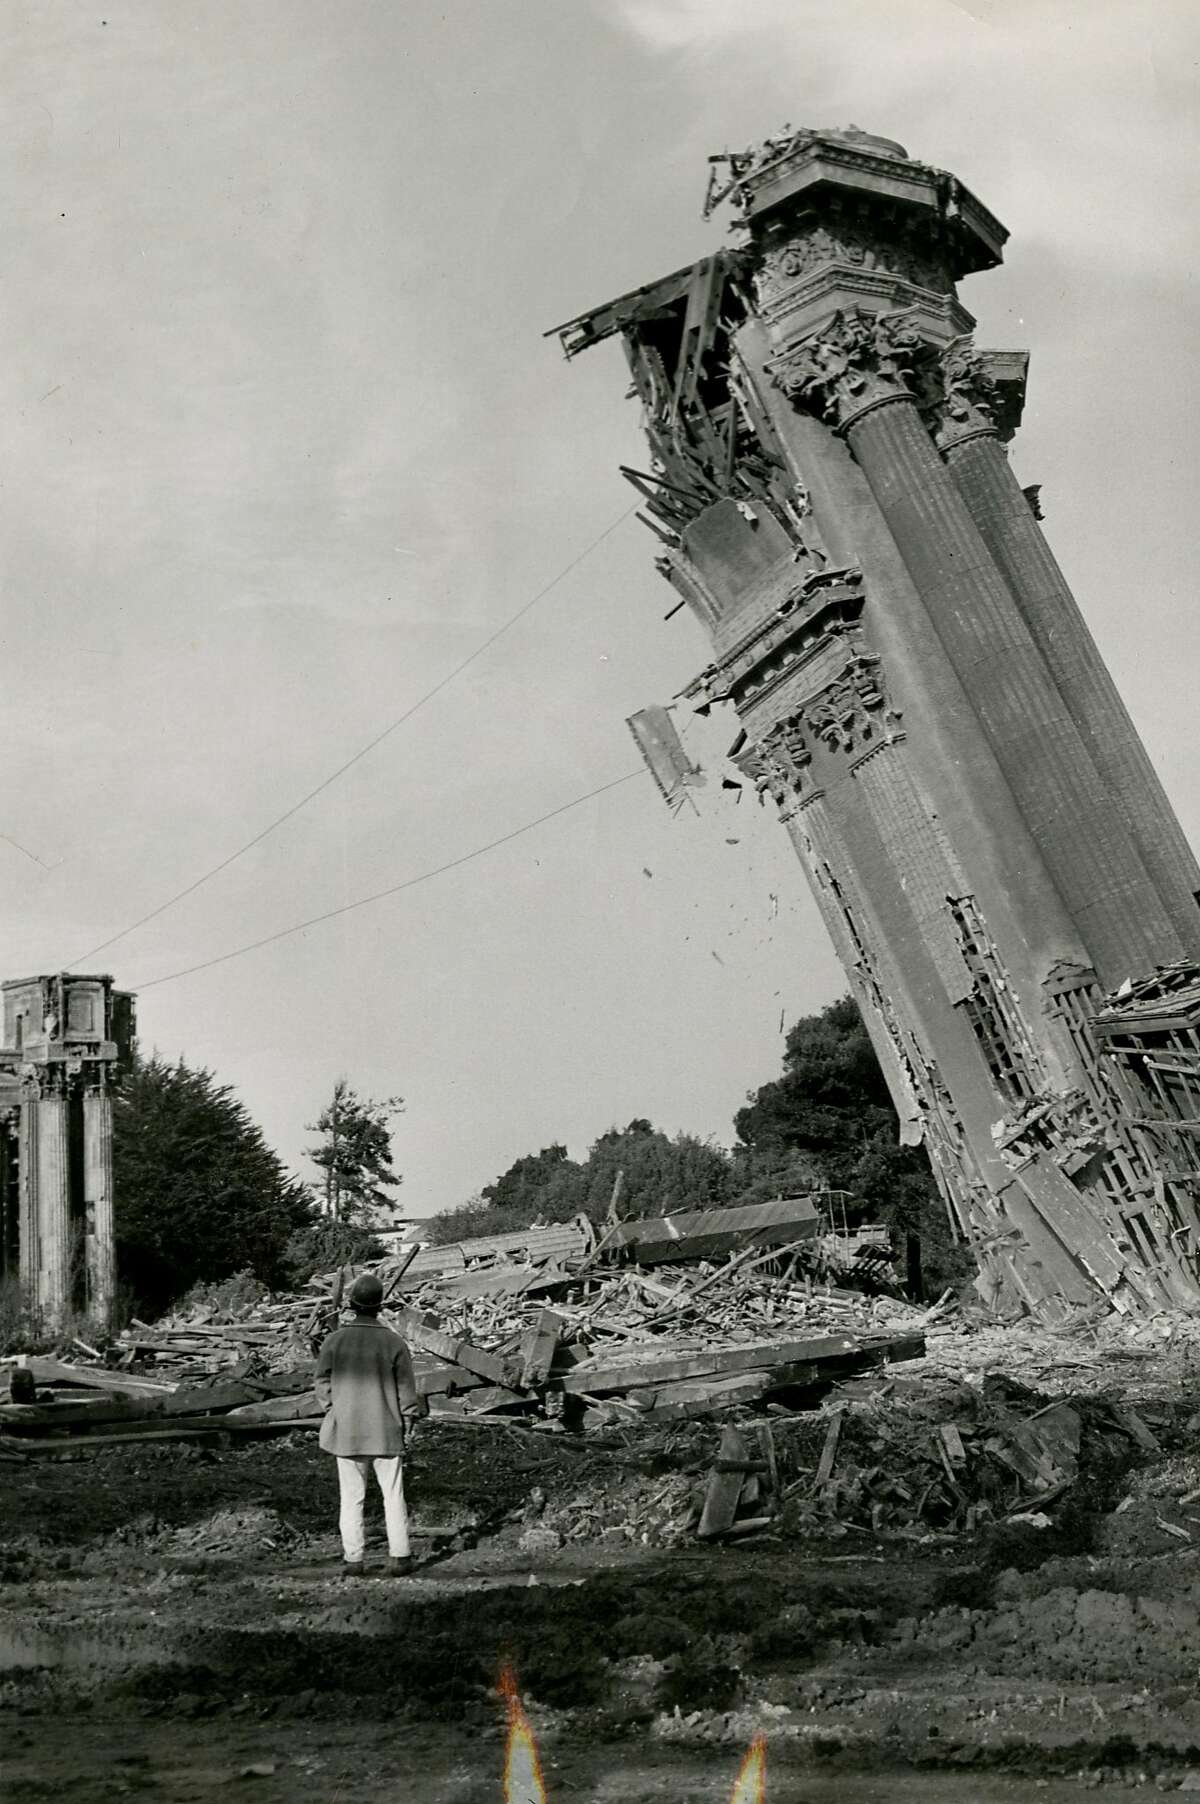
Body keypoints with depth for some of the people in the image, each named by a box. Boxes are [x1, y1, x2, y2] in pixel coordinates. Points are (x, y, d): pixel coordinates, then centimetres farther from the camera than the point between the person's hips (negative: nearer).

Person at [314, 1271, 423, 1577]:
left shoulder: (334, 1341, -6)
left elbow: (323, 1384, 1)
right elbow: (406, 1389, -3)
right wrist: (406, 1423, 9)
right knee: (393, 1495, 9)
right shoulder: (393, 1342, -9)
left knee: (351, 1497, 8)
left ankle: (352, 1559, 10)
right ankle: (398, 1556, 10)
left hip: (346, 1432, 1)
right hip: (387, 1431, -1)